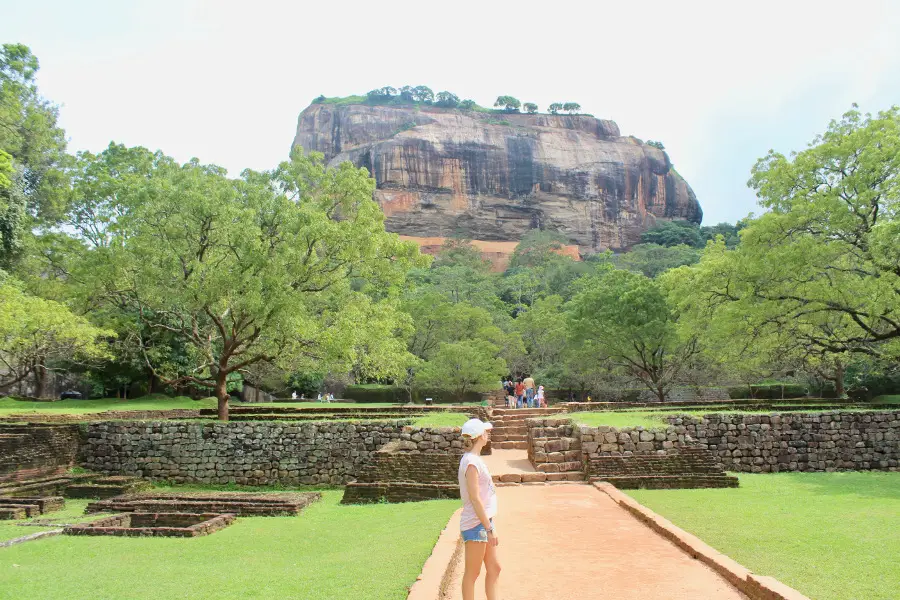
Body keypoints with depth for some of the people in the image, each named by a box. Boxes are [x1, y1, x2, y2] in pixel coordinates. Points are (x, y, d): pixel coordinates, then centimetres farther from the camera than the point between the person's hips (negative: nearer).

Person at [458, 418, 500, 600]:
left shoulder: (474, 459, 12)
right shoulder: (471, 462, -18)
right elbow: (475, 499, -21)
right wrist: (490, 528, -19)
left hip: (483, 522, 10)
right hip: (475, 525, -10)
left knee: (494, 568, 15)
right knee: (472, 573, 2)